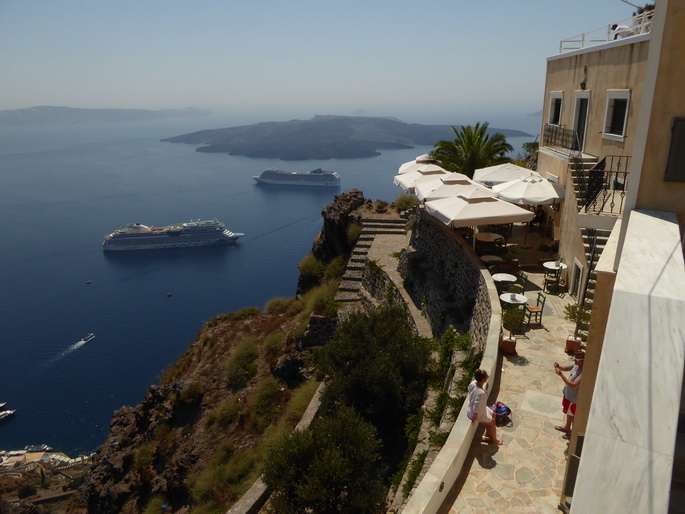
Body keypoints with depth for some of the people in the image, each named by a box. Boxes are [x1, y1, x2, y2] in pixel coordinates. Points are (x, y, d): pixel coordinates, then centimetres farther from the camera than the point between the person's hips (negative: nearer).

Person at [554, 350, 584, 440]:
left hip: (574, 398, -9)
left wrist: (561, 374, -39)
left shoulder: (583, 373, -35)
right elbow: (566, 368, 11)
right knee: (568, 413, 28)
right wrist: (559, 367, -11)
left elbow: (573, 385, -38)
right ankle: (567, 427, 49)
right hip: (568, 394, 9)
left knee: (573, 416, 13)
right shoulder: (576, 366, -8)